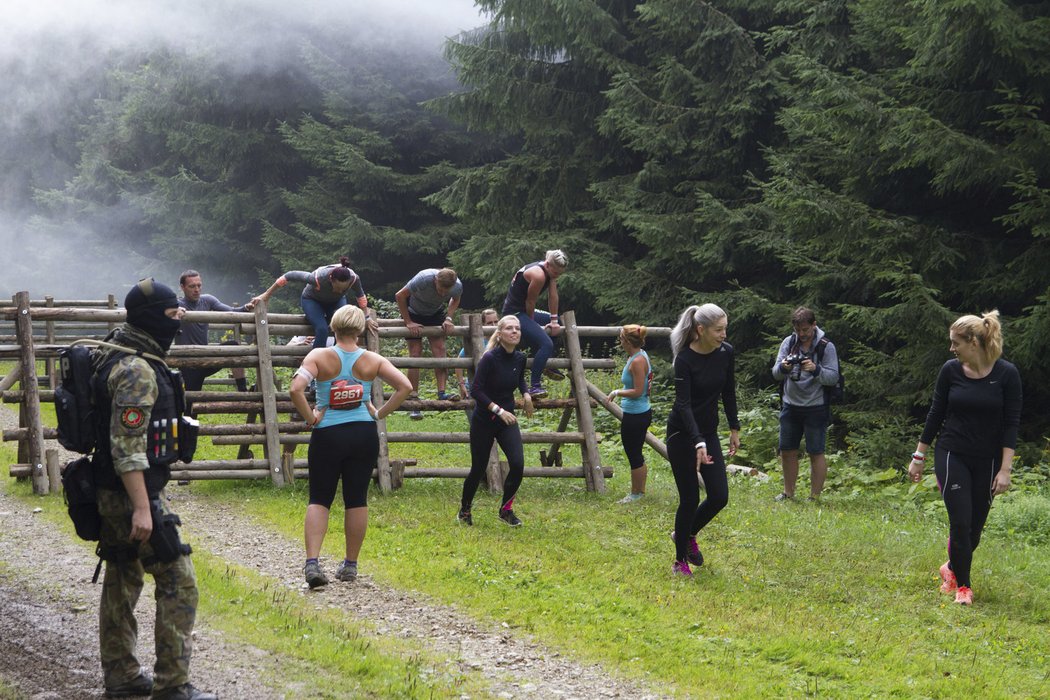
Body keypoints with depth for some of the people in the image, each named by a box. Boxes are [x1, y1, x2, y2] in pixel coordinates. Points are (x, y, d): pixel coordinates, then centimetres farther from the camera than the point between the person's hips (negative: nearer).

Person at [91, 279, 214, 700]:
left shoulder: (116, 356, 11)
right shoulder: (137, 370, -20)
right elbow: (127, 446, -25)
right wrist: (141, 508, -26)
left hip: (111, 492, 11)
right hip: (132, 492, -11)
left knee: (122, 579, 16)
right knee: (178, 583, -7)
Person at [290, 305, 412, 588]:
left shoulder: (319, 356, -7)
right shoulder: (372, 360, 0)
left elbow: (296, 388, -20)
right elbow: (405, 386, -5)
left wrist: (310, 417, -7)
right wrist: (380, 413, 2)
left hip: (327, 435, -1)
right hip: (364, 435, 2)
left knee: (319, 499, 5)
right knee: (357, 499, 11)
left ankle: (312, 561, -12)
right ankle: (350, 565, 17)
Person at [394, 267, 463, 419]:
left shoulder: (457, 286, -26)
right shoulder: (424, 279, -37)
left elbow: (455, 300, 0)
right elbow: (400, 296, -24)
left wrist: (448, 318, -15)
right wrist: (408, 323, -22)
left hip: (435, 314, 3)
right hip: (414, 313, -3)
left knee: (439, 349, -15)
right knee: (415, 354, -9)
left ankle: (441, 393, -15)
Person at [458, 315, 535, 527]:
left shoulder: (520, 359, -1)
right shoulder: (490, 358, -20)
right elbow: (475, 390, -21)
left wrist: (526, 394, 2)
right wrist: (499, 410, -27)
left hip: (507, 421, 5)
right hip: (484, 421, -4)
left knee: (518, 464, -13)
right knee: (478, 469, 5)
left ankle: (506, 509, 6)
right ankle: (464, 510, 30)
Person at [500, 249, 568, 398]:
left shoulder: (550, 270, 5)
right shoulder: (538, 275, -24)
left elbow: (553, 295, 9)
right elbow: (530, 302, -16)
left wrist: (554, 321, 10)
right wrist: (532, 323, -1)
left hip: (523, 311, 11)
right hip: (515, 313, -11)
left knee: (557, 323, 30)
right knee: (546, 345, -25)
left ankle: (546, 366, 31)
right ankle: (534, 386, -27)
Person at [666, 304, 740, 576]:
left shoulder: (726, 353, -5)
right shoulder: (685, 360, -22)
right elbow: (684, 404, -28)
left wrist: (734, 429, 9)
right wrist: (698, 444, -37)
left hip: (708, 431, 6)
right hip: (682, 433, -6)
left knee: (719, 496, -1)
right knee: (690, 498, -4)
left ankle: (687, 534, 26)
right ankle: (680, 561, 12)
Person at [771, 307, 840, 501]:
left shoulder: (826, 347, -8)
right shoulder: (789, 343, 3)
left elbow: (833, 378, -13)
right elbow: (776, 374, -1)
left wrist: (816, 370, -31)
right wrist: (783, 367, -24)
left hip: (816, 408, -4)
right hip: (790, 405, 4)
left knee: (816, 453, -1)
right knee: (787, 451, 11)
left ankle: (814, 497, 6)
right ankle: (788, 493, 25)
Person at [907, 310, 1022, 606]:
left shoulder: (1006, 374, -10)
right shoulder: (951, 371, -5)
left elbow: (1011, 424, -8)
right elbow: (935, 415, 5)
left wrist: (1005, 469, -13)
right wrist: (919, 456, 7)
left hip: (987, 462, 0)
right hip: (952, 456, 0)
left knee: (975, 527, 8)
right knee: (961, 522, -8)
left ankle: (952, 567, 35)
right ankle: (962, 585, 7)